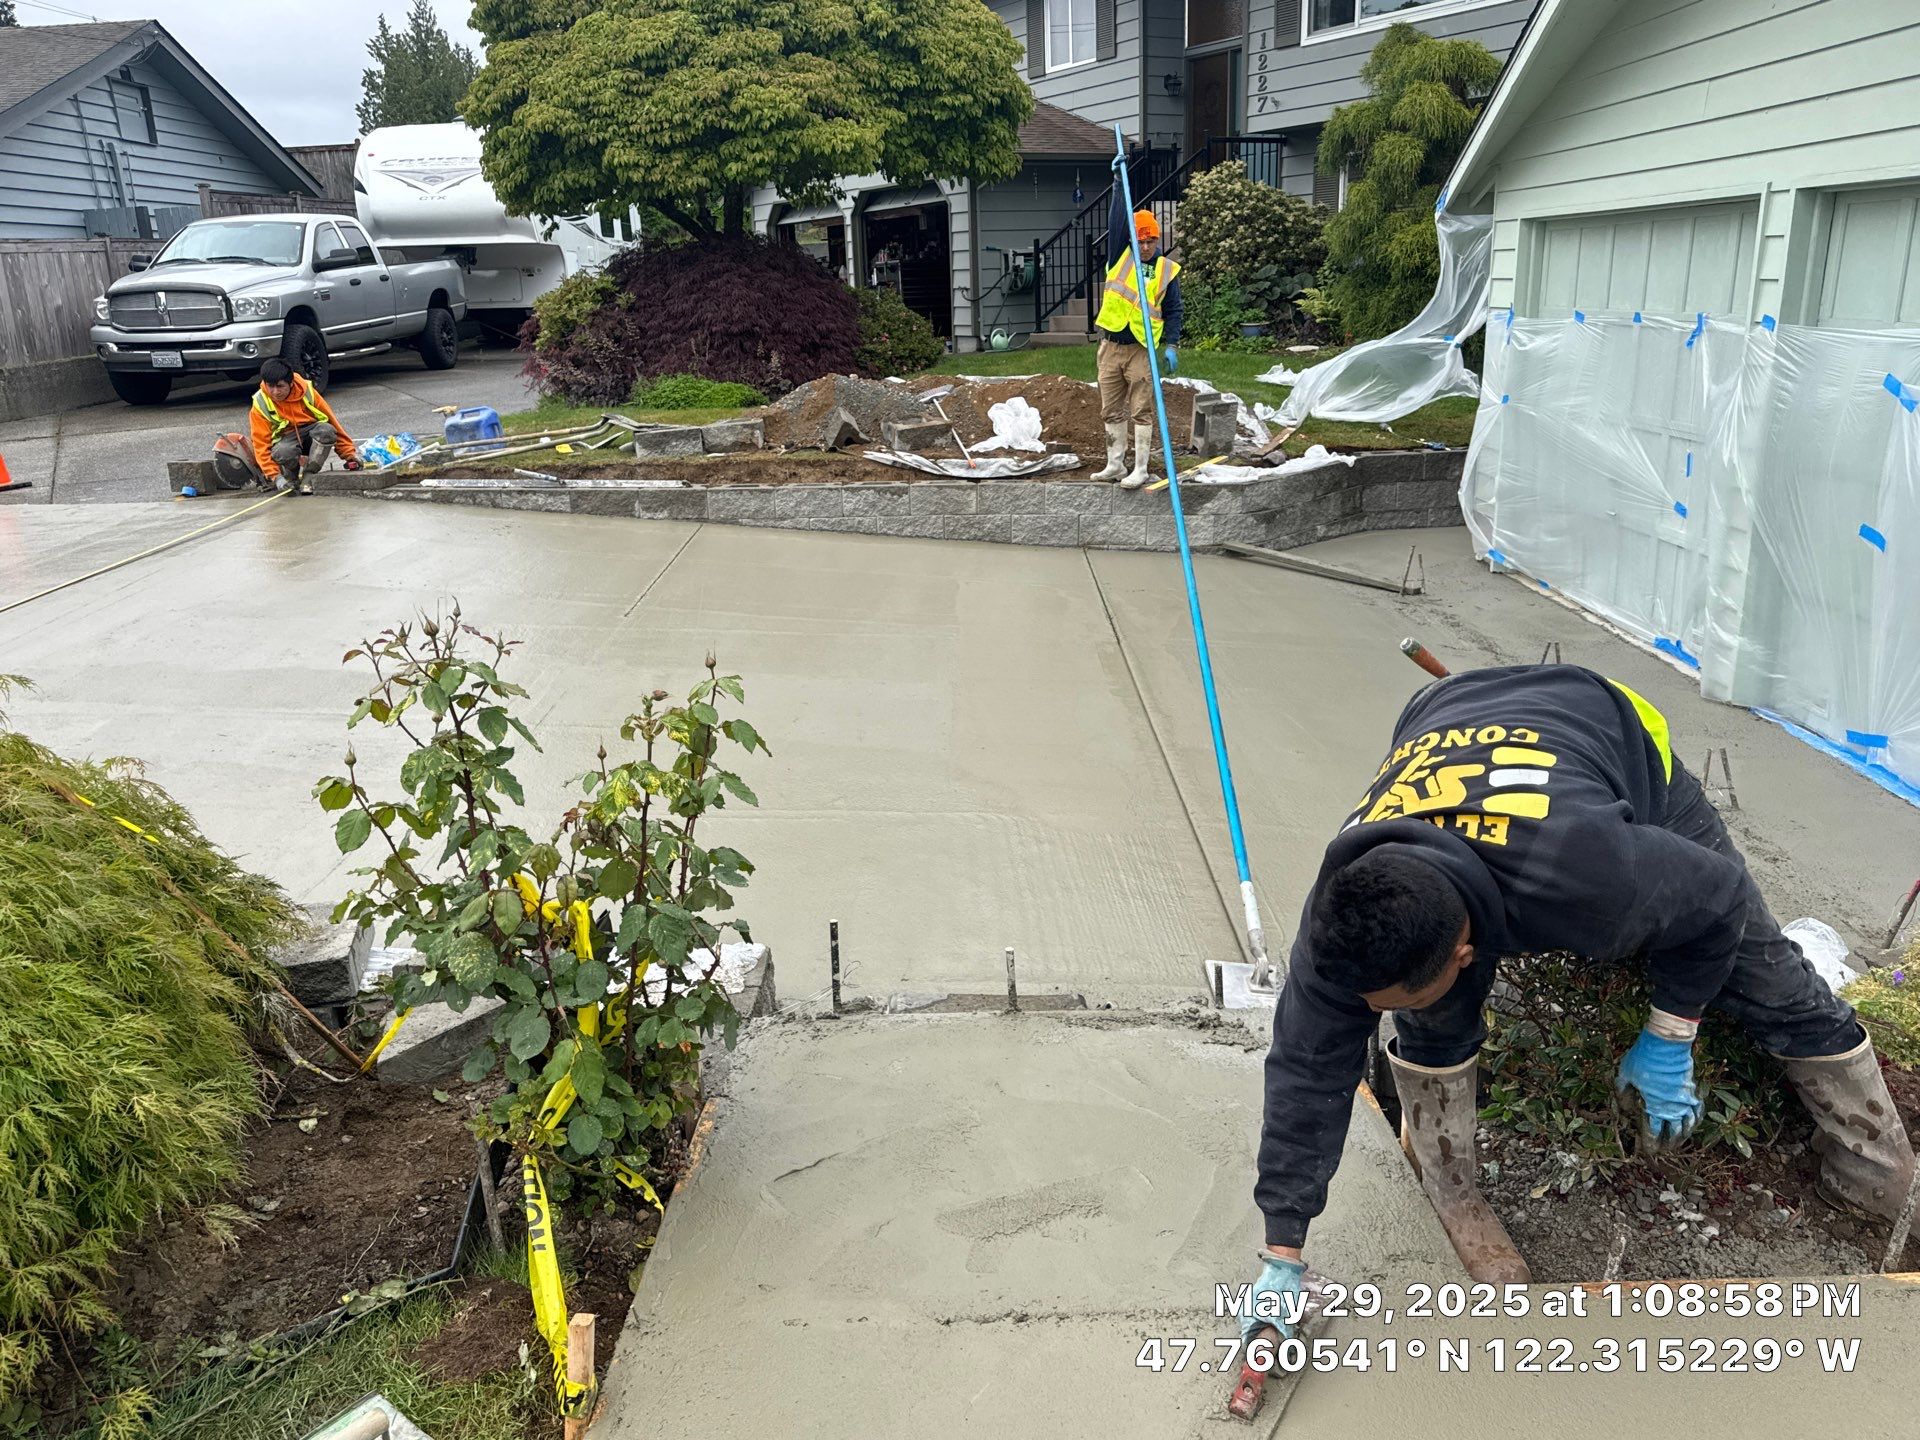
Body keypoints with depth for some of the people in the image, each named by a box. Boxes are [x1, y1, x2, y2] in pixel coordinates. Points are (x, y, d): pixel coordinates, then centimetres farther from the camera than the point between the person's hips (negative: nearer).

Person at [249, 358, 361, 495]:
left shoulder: (306, 391, -10)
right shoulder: (260, 405, -11)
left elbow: (331, 421, -3)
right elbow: (261, 445, -13)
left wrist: (349, 454, -4)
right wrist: (275, 476, -26)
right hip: (286, 440, -1)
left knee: (326, 430, -33)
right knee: (284, 452, -38)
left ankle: (307, 477, -22)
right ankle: (291, 478, -4)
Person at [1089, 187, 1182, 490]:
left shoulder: (1167, 270, 3)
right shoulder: (1120, 256, 9)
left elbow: (1173, 311, 3)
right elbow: (1116, 223, 0)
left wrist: (1171, 345, -8)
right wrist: (1119, 184, -5)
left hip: (1142, 350, -3)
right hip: (1110, 347, 3)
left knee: (1141, 412, -3)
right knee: (1112, 411, 9)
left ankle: (1140, 470, 1)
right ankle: (1115, 465, 19)